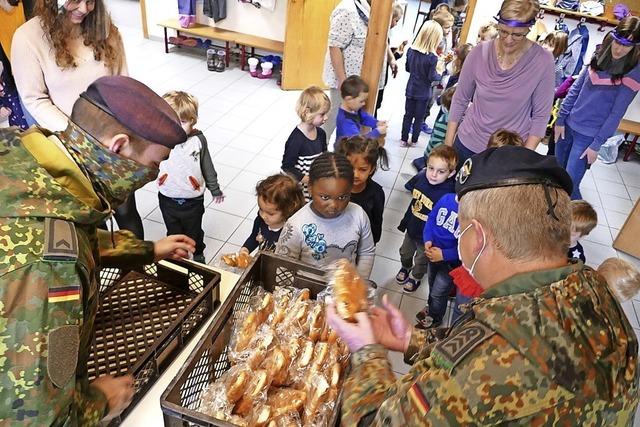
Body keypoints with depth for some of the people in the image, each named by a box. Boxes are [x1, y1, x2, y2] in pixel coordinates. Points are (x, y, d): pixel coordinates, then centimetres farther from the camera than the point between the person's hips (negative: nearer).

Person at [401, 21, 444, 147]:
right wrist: (440, 72, 1)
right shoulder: (432, 57, -22)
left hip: (411, 90, 4)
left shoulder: (411, 50, -6)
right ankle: (414, 140, 22)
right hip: (424, 93, -4)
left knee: (408, 115, 14)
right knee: (419, 118, 12)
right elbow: (432, 77, -17)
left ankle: (404, 139, 19)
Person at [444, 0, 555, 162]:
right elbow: (460, 100, 2)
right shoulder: (480, 52, -7)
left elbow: (540, 115, -7)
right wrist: (448, 144, 2)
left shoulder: (543, 61, -12)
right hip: (467, 145, 2)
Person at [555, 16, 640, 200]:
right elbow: (576, 89, 8)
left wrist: (597, 144, -13)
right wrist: (560, 119, 5)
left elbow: (617, 112, -12)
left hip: (589, 135, -5)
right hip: (569, 125, 5)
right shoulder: (599, 57, 3)